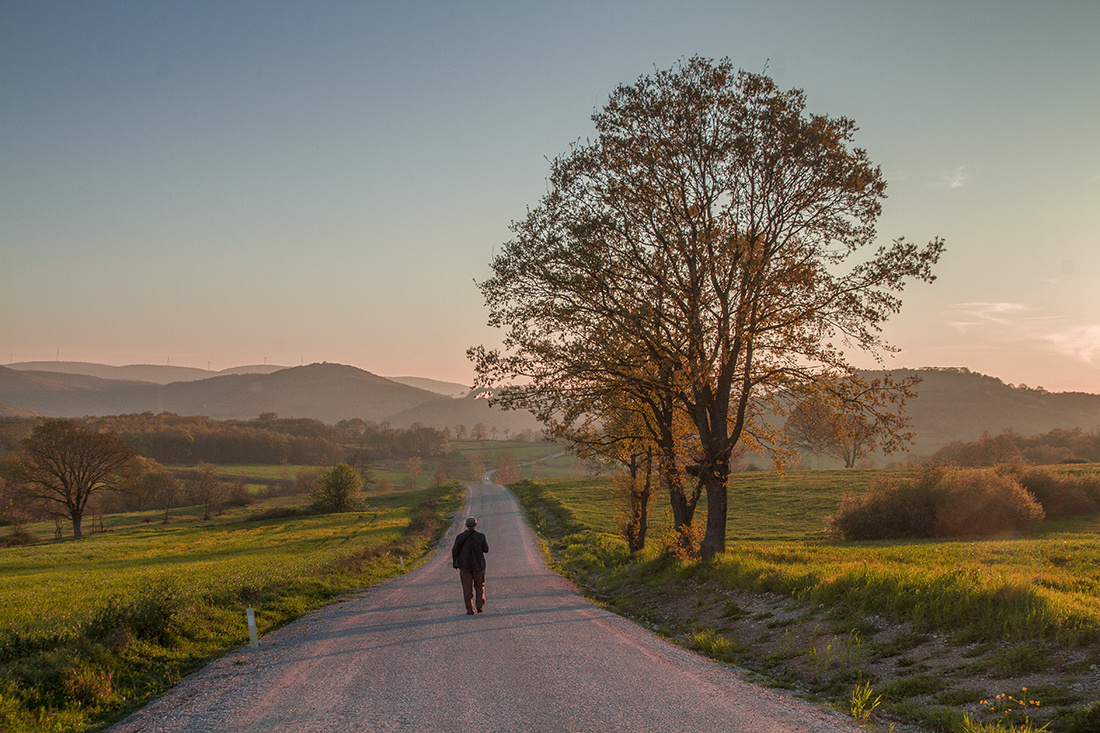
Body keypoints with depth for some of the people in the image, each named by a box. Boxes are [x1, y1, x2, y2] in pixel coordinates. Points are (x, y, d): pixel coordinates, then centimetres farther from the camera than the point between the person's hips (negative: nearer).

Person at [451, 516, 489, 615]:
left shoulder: (460, 537, -5)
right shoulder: (480, 536, -8)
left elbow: (455, 551, -2)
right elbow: (485, 549, 1)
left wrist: (454, 562, 11)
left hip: (465, 566, 0)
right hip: (478, 565, 0)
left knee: (467, 588, 6)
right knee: (479, 586, 17)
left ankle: (470, 609, 3)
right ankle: (479, 605, 3)